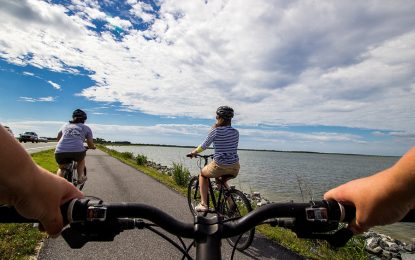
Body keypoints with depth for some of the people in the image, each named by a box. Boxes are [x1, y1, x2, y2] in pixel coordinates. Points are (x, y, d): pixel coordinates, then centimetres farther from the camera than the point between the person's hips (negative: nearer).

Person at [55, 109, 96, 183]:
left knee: (61, 168, 32)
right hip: (77, 151, -2)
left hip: (60, 151, 3)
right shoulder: (86, 128, 17)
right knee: (81, 160, 34)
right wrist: (93, 146, 40)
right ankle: (80, 177, 19)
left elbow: (58, 139, 42)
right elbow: (91, 145, 17)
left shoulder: (65, 125, 26)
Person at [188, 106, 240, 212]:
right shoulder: (236, 132, 7)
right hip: (235, 168, 6)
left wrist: (194, 152, 18)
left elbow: (204, 146, -1)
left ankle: (203, 204, 19)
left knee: (202, 174, 26)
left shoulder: (216, 130, -9)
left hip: (220, 166, -5)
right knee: (221, 180, 37)